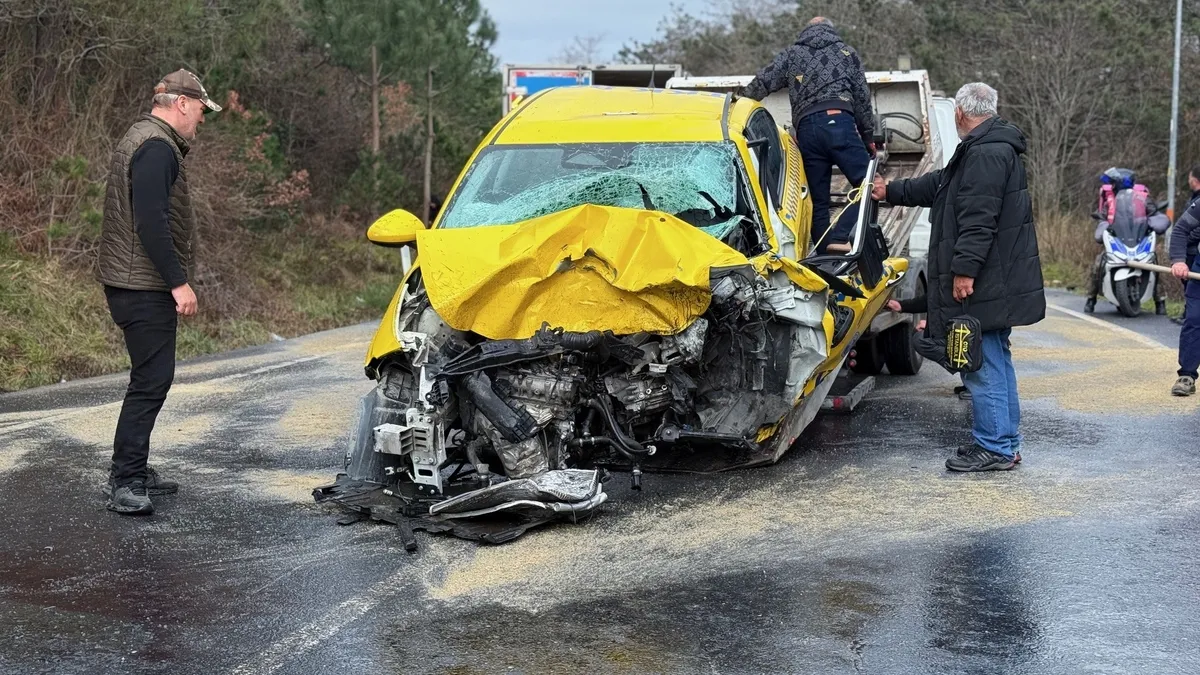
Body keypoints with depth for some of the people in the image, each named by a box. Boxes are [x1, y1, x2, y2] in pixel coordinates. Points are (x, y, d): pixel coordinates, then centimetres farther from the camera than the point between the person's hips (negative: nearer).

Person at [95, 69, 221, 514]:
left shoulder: (144, 139, 20)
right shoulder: (157, 147, -15)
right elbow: (151, 222, -24)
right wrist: (178, 282, -23)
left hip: (133, 283, 11)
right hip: (145, 286, -11)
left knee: (152, 378, 15)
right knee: (152, 380, -11)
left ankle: (131, 472, 22)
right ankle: (125, 484, -9)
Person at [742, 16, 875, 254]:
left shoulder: (791, 55, 22)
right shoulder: (846, 53, 21)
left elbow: (760, 85, 14)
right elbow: (862, 98, 18)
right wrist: (868, 137, 23)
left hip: (806, 129, 3)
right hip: (838, 121, -3)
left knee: (819, 201, 7)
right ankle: (841, 238, -24)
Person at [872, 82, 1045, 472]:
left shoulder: (986, 154, -17)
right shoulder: (993, 149, 20)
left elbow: (978, 219, -25)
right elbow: (938, 185, 32)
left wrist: (964, 269, -25)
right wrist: (891, 192, 41)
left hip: (983, 283, -11)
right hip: (996, 281, 11)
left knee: (983, 363, -7)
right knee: (996, 360, 15)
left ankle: (994, 448, -3)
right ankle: (1005, 442, 23)